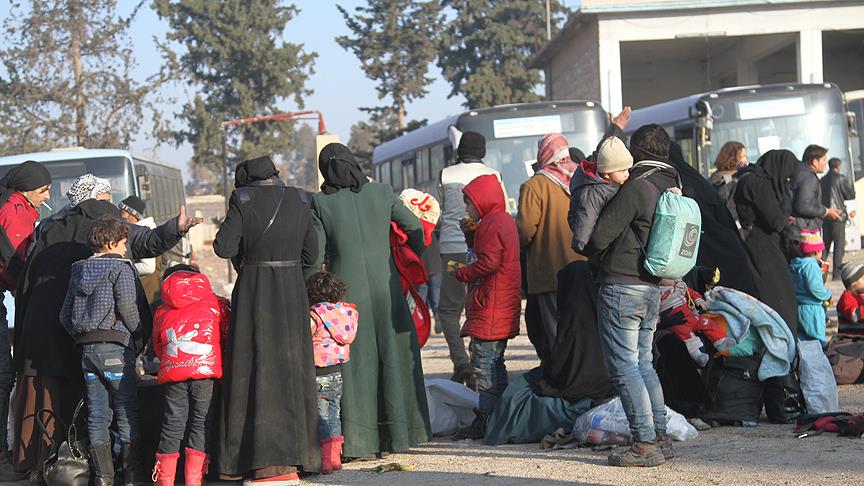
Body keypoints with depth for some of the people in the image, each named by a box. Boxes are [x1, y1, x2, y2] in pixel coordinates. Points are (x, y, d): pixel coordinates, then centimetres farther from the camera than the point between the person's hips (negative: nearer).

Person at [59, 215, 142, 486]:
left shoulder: (79, 271, 14)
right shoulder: (120, 268, -5)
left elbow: (65, 314, 14)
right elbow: (126, 306, -16)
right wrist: (136, 330, 0)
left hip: (87, 349, 6)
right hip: (115, 346, -6)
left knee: (97, 413, 7)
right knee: (127, 411, 0)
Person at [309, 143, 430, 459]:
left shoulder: (320, 203, -4)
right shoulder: (381, 193, 1)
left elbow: (315, 255, -5)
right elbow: (414, 228, 6)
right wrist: (419, 257, 24)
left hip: (345, 288, -1)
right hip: (384, 285, 1)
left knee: (353, 364, 4)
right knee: (393, 357, 11)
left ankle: (358, 441, 2)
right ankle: (398, 435, 15)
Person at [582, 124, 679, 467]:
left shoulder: (636, 187, -15)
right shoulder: (673, 188, 10)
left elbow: (599, 236, -13)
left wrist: (591, 252, 9)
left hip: (622, 285, -8)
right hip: (654, 288, 8)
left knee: (623, 365, -4)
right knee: (643, 363, 16)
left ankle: (645, 444, -6)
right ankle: (661, 438, 15)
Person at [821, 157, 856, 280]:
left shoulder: (823, 180, 8)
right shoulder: (840, 179, -9)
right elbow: (850, 195, -5)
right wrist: (851, 186, 13)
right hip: (838, 215, -6)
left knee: (825, 243, 13)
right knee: (839, 244, -2)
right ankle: (837, 272, -5)